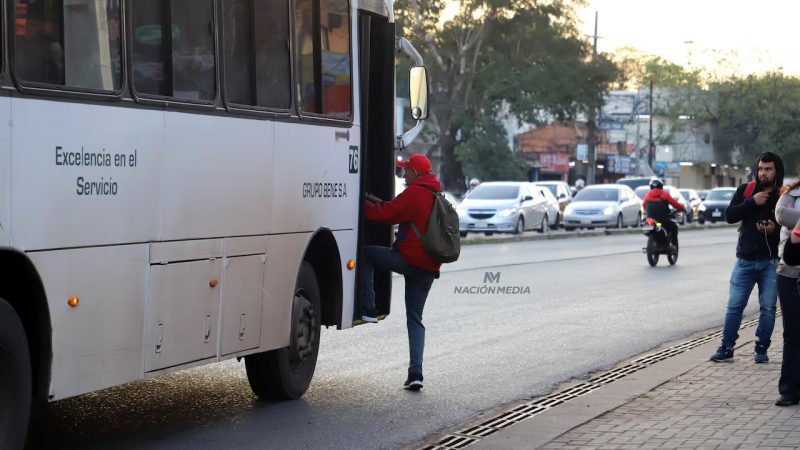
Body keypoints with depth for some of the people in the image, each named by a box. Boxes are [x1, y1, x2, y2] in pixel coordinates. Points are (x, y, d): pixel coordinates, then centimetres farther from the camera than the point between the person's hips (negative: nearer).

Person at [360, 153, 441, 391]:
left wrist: (365, 205, 4)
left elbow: (386, 215, -9)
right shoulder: (437, 196, 19)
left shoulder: (414, 193, -8)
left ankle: (368, 309, -2)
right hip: (429, 267, 8)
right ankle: (415, 373, 0)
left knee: (364, 253, 7)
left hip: (408, 258, -8)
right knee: (415, 319, 10)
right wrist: (381, 203, 24)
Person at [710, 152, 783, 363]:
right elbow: (729, 216, -3)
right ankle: (726, 348, 8)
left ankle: (761, 349, 13)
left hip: (771, 262, -1)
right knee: (734, 305, 2)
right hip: (745, 259, 1)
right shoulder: (746, 190, 5)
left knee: (768, 307, 3)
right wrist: (752, 202, -13)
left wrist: (775, 229, -18)